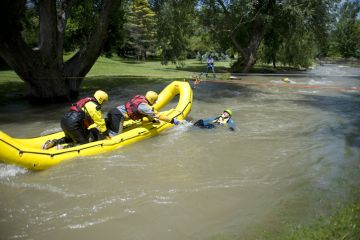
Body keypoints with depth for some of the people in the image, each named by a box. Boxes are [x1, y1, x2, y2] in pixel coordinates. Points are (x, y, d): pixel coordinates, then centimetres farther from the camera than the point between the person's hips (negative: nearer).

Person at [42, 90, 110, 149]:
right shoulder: (95, 106, -5)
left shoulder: (86, 101, 24)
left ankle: (54, 142, 11)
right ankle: (64, 148, -19)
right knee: (83, 142, 0)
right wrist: (106, 134, 13)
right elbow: (100, 122, 1)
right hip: (73, 124, -9)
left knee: (70, 138, 32)